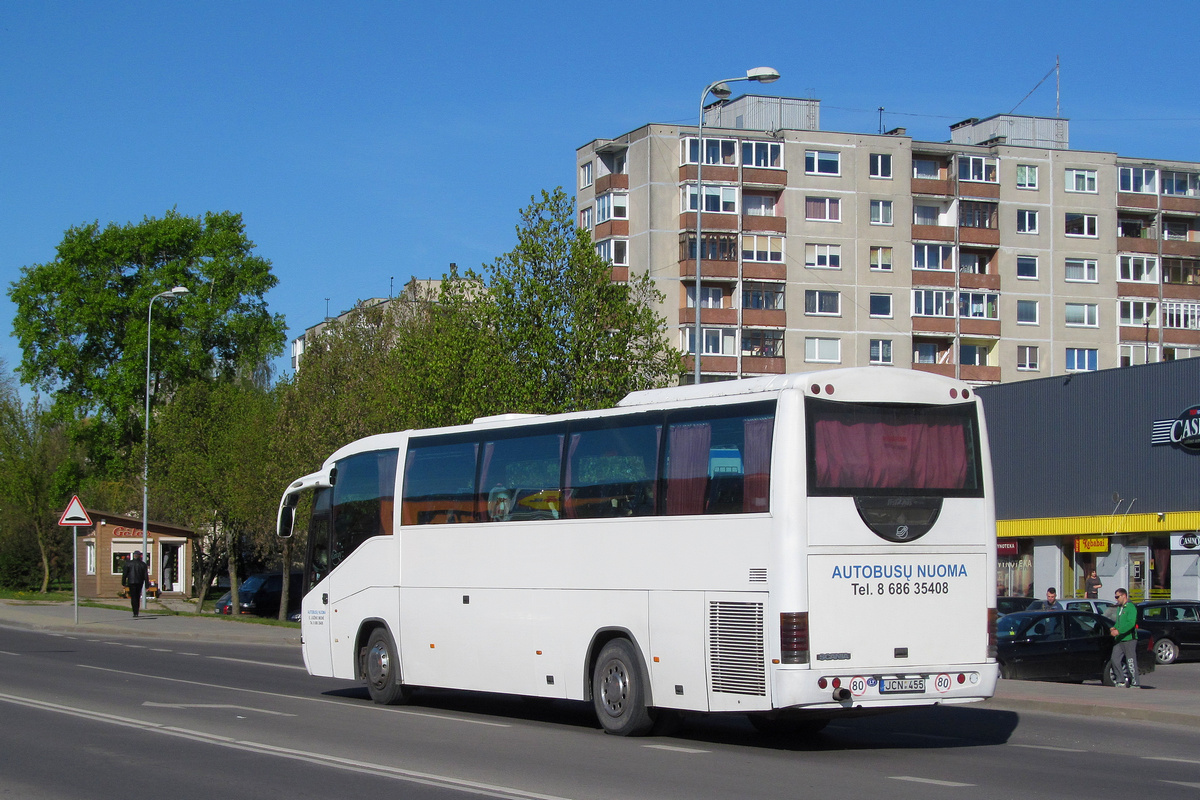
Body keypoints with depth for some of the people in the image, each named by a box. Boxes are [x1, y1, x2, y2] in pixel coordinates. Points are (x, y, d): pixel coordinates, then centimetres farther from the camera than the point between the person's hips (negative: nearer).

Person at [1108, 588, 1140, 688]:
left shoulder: (1131, 607, -10)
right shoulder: (1119, 608, 19)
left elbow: (1131, 623, -20)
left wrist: (1119, 631, -26)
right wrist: (1114, 628, 6)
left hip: (1129, 639, -9)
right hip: (1118, 640, 9)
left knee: (1131, 662, -5)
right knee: (1115, 660, 2)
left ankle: (1135, 683, 1)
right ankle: (1121, 681, 10)